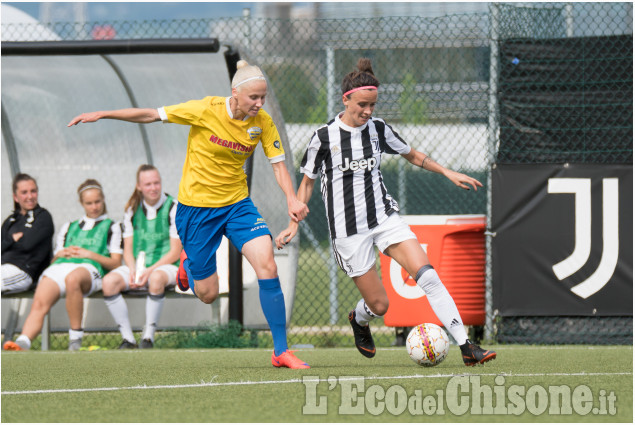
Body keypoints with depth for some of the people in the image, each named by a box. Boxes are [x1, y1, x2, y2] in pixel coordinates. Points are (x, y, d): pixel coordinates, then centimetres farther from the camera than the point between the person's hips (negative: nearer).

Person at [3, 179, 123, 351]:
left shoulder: (112, 227, 22)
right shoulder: (68, 227, 35)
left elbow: (115, 263, 11)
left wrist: (90, 254, -2)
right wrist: (60, 254, 6)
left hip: (90, 268, -4)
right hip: (59, 267, 4)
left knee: (72, 278, -44)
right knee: (39, 304, -29)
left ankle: (76, 337, -36)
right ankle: (22, 342, -52)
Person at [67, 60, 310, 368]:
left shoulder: (262, 122, -7)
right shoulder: (206, 111, -17)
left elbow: (278, 164, -4)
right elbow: (151, 115, -8)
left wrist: (292, 198, -24)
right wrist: (101, 115, -6)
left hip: (237, 204, 3)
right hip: (196, 206, -3)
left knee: (267, 267, -18)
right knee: (207, 294, 3)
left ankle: (281, 351, -9)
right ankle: (188, 263, 41)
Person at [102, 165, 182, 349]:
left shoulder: (173, 208, -4)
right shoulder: (133, 210, 10)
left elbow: (175, 252, -7)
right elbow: (128, 250, 10)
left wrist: (149, 271, -19)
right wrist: (133, 271, -12)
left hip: (166, 266, -4)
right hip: (138, 266, 4)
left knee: (156, 278, -40)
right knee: (109, 281, -25)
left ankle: (148, 337, -28)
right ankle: (128, 338, -21)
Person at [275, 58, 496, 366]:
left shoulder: (378, 129, 2)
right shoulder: (324, 137, -7)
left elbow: (413, 155, 18)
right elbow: (307, 182, 5)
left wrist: (448, 173, 8)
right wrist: (294, 224, -2)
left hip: (384, 216, 3)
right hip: (348, 230, -3)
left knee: (427, 275, -17)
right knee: (379, 305, -1)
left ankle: (465, 346, -19)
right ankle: (359, 320, 39)